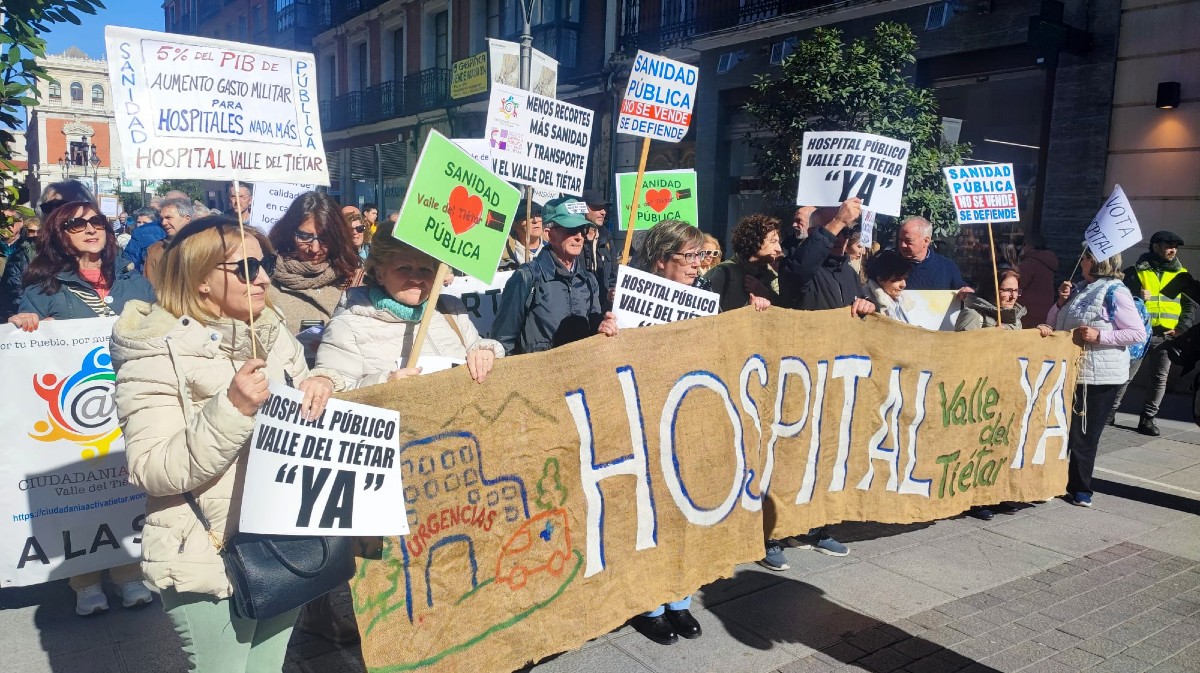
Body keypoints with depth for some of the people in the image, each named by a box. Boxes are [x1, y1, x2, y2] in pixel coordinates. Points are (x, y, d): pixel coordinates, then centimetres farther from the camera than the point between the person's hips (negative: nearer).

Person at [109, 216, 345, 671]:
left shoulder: (273, 333, 5)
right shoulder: (156, 353, -13)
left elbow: (299, 422, 14)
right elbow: (151, 472, -21)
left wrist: (321, 384, -8)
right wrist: (231, 409, -31)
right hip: (210, 561, -6)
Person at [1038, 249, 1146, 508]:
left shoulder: (1115, 292, -10)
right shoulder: (1080, 289, 12)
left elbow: (1138, 333, -14)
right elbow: (1053, 323, 15)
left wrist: (1099, 335, -23)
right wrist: (1062, 301, -1)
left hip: (1100, 375, -7)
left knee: (1083, 433, 1)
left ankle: (1080, 489, 15)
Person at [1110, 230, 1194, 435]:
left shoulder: (1181, 274, 10)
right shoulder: (1136, 272, 1)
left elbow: (1191, 305, 13)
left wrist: (1181, 328, 0)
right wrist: (1137, 296, -19)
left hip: (1166, 335, 3)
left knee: (1160, 378, 5)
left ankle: (1148, 418, 14)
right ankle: (1109, 412, 10)